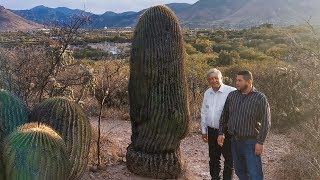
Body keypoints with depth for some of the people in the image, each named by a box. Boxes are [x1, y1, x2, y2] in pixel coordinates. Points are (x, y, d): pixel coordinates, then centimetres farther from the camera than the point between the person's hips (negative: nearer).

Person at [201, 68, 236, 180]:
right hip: (212, 131, 6)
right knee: (213, 158, 18)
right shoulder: (207, 93, 8)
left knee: (229, 159, 7)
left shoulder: (231, 92, -14)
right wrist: (204, 130, 15)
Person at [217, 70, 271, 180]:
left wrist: (260, 142, -13)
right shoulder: (232, 95, 5)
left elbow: (266, 122, -10)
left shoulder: (260, 98, -9)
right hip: (234, 141, 5)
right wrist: (221, 133, 7)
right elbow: (224, 116, 13)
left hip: (251, 142, -5)